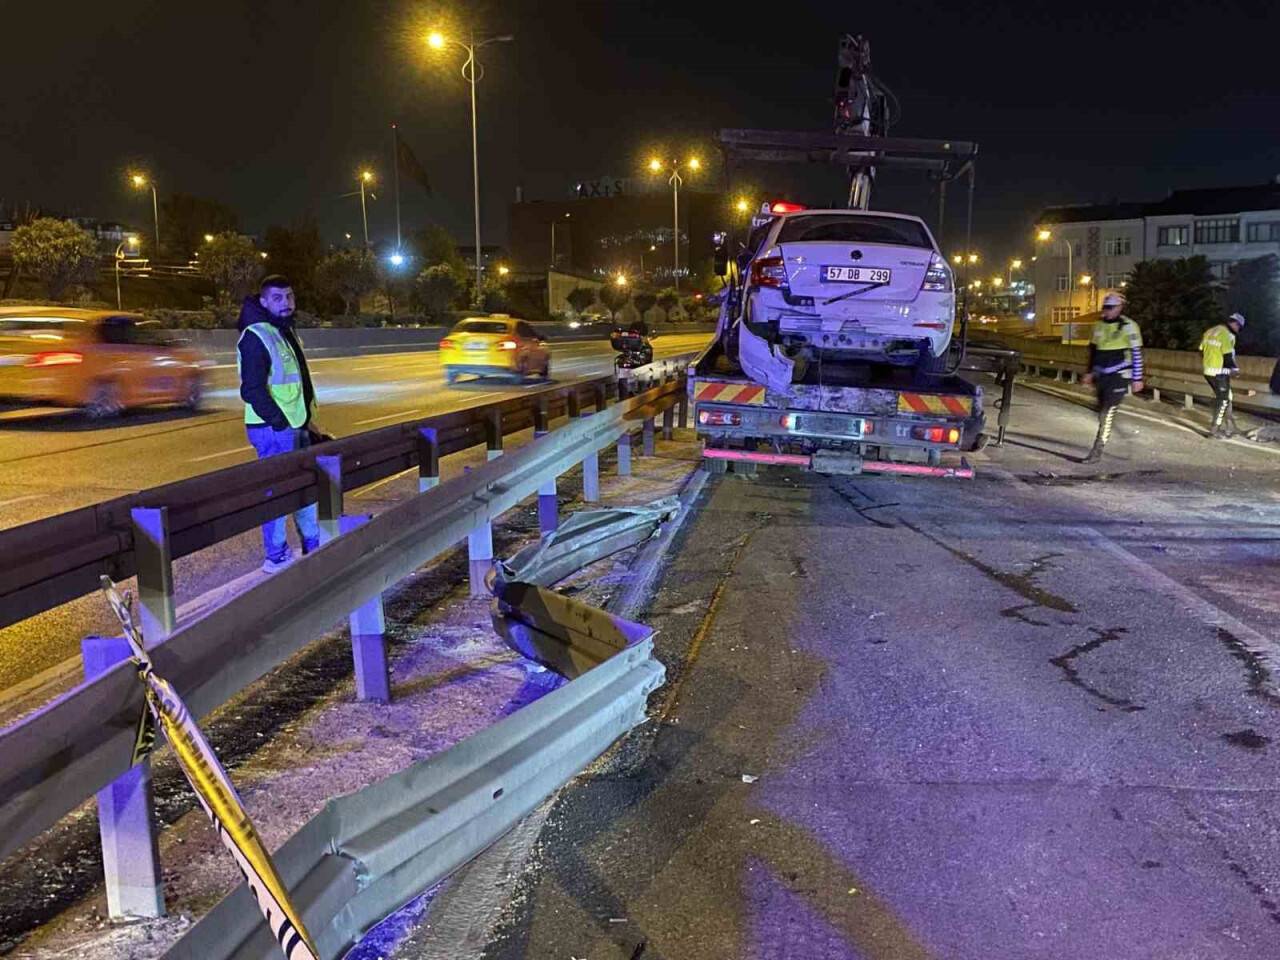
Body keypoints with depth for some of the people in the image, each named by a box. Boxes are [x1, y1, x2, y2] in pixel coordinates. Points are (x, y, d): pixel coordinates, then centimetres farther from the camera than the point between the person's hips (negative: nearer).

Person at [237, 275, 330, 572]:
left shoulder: (287, 333, 16)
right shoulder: (255, 337, -13)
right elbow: (252, 391, -19)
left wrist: (305, 422, 18)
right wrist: (281, 425, -19)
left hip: (295, 427, 10)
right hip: (272, 430, -10)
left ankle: (314, 547, 29)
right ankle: (276, 557, 7)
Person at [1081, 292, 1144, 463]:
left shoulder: (1128, 327, -9)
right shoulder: (1099, 326, 9)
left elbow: (1137, 353, -7)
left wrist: (1137, 379, -8)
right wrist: (1090, 372, 19)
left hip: (1119, 375, -6)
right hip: (1101, 376, 6)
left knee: (1108, 412, -12)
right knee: (1102, 411, 12)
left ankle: (1097, 451, -13)